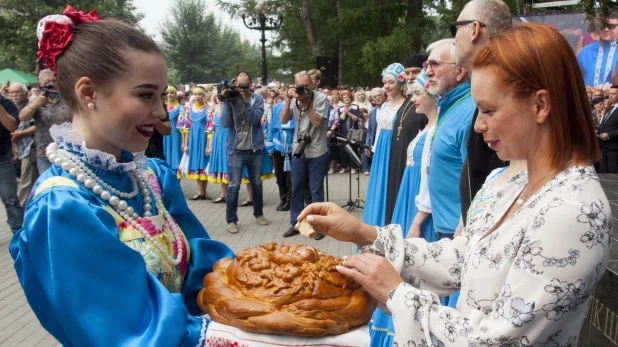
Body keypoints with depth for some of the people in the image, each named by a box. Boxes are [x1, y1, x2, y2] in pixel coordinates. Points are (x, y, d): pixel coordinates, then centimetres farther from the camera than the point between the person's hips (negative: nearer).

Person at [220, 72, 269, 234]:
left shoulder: (257, 99, -1)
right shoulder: (230, 99, -1)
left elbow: (255, 119, -15)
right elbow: (225, 123, -11)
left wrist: (245, 102, -22)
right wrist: (226, 101, -17)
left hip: (254, 149, 1)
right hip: (235, 150, -1)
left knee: (257, 184, 14)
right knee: (234, 186, 0)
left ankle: (258, 213, 32)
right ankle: (231, 220, 10)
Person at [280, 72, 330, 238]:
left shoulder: (321, 98, -8)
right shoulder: (294, 99, 4)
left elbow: (317, 122, -18)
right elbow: (283, 120, -5)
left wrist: (305, 102, -19)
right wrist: (288, 100, -14)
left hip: (317, 152, -4)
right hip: (298, 150, 4)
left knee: (316, 190, 4)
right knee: (296, 189, 10)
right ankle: (296, 223, 22)